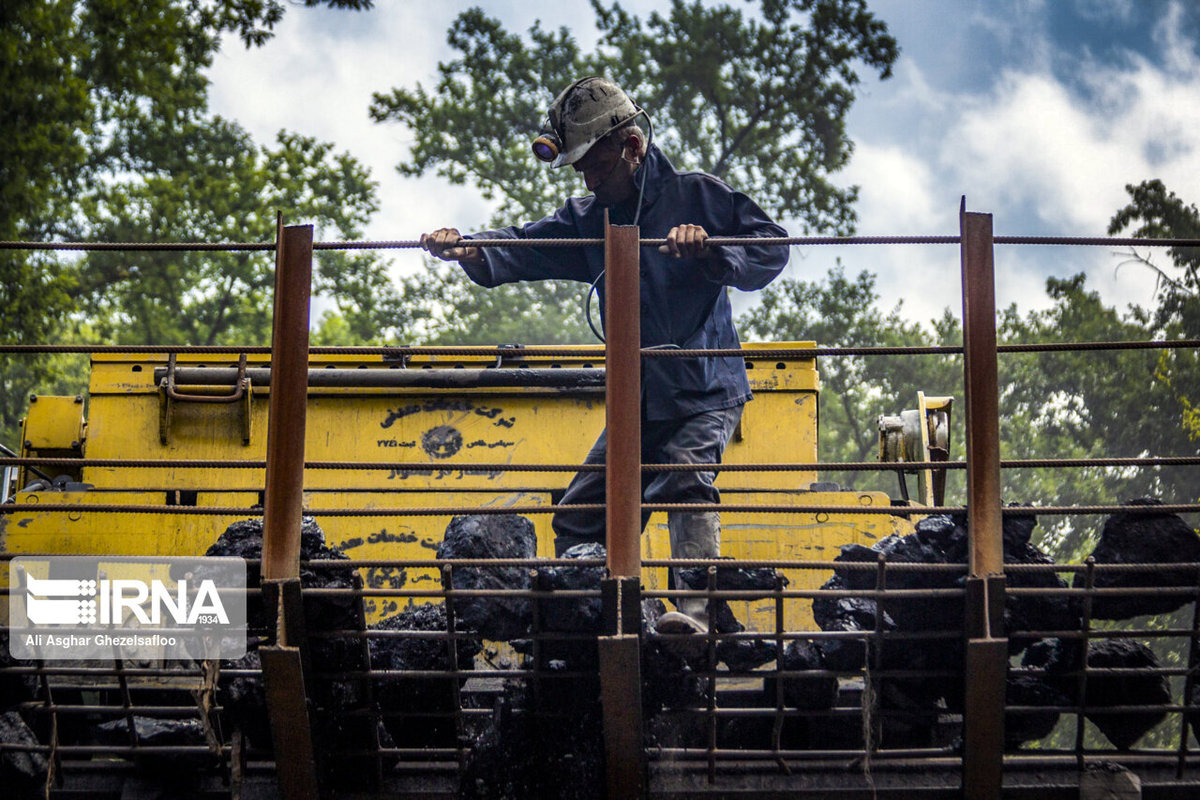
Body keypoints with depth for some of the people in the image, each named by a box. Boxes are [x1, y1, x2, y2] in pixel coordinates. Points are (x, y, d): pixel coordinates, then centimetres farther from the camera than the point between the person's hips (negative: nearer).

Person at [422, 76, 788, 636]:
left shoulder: (695, 196, -4)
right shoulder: (588, 221, 9)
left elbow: (771, 249, -11)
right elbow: (525, 249, -5)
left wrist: (708, 248, -29)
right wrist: (469, 250, -26)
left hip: (705, 393, -6)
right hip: (635, 402, 6)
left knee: (686, 482, -31)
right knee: (579, 519, 4)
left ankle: (694, 609, -43)